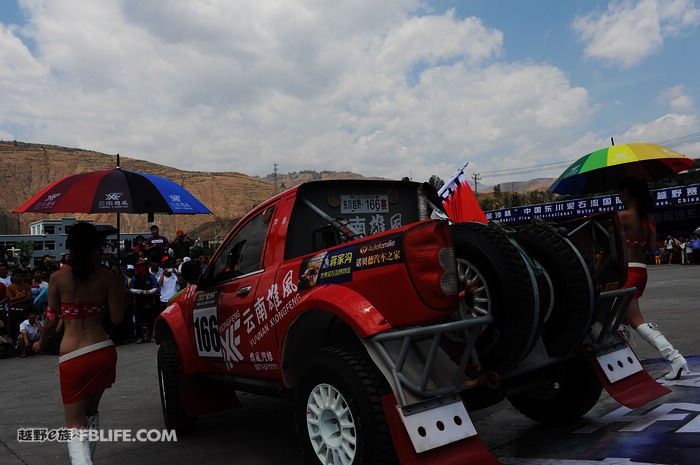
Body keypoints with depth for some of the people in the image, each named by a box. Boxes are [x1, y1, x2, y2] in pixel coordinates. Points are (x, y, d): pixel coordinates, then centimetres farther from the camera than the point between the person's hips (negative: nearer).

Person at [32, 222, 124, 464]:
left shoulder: (57, 278, -3)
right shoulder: (108, 278, -3)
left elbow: (52, 318, 5)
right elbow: (116, 318, -3)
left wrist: (41, 342, 24)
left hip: (72, 357, -2)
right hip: (103, 351, 2)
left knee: (75, 426, 5)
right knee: (91, 413, 26)